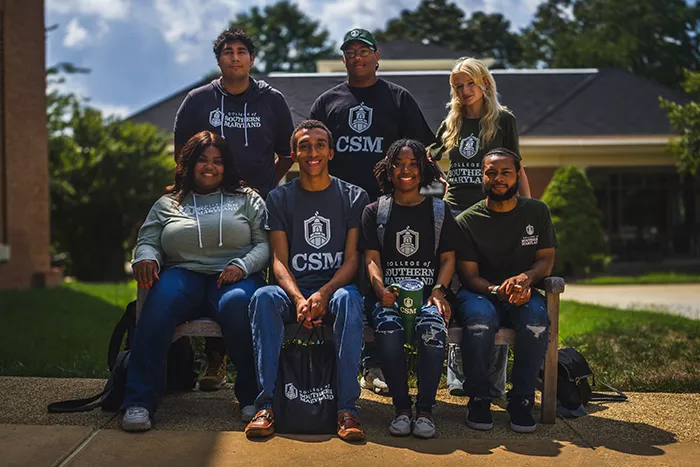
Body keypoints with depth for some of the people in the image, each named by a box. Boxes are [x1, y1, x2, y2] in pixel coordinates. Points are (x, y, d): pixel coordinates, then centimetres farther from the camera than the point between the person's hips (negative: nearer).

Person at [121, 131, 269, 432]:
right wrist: (146, 258, -7)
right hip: (184, 274, 1)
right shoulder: (167, 204, 21)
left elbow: (265, 244, 8)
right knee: (160, 302, -34)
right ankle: (139, 401, -34)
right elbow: (148, 241, 18)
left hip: (233, 277, -1)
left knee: (237, 304, -38)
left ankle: (253, 396, -24)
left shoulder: (247, 200, 17)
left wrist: (242, 265, -12)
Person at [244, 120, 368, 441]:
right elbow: (279, 260, 2)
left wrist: (325, 293, -19)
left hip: (336, 286, -1)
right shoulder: (280, 198, 11)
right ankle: (266, 406, -33)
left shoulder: (353, 197, 8)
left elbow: (352, 259, 0)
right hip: (294, 289, 1)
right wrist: (299, 298, -19)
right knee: (263, 297, -32)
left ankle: (347, 408, -36)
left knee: (349, 299, -36)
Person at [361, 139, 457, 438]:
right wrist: (381, 291, -15)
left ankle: (424, 410, -23)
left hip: (428, 293, 0)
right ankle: (402, 408, -21)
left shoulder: (439, 211, 17)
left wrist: (438, 291, -9)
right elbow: (372, 259, 5)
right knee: (388, 326, -35)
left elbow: (448, 258, 11)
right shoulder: (375, 211, 15)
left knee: (432, 325, -34)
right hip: (389, 295, 0)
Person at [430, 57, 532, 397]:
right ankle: (459, 376, 9)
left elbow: (516, 168, 6)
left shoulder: (503, 120, 5)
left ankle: (492, 379, 2)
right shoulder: (451, 123, 15)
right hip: (455, 211, 3)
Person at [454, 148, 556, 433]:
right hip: (480, 293, -2)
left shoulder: (537, 212, 6)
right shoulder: (467, 221, -2)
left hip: (522, 294, 2)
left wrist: (525, 278, -18)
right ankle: (478, 399, -19)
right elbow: (469, 275, -5)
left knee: (537, 316, -34)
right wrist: (497, 290, -26)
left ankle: (522, 399, -18)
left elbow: (546, 259, 6)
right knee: (481, 316, -38)